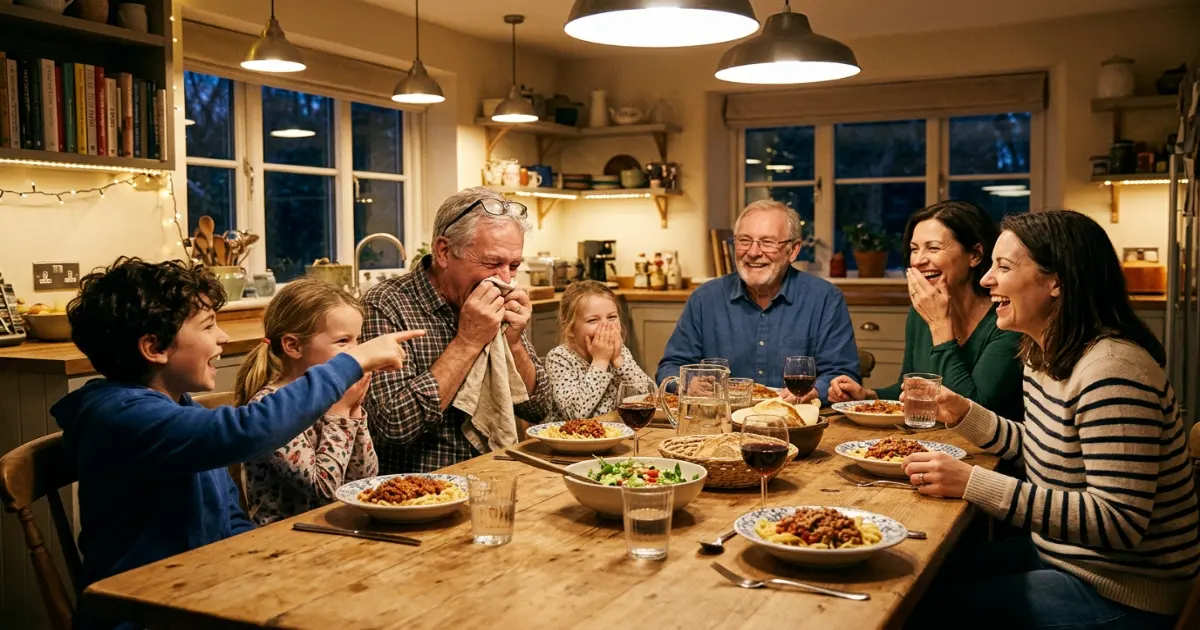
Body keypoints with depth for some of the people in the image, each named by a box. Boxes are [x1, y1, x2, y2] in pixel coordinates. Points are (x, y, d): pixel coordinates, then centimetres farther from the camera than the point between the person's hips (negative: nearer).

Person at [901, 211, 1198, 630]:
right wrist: (962, 414, 3)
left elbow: (1119, 523, -30)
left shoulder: (1111, 370, -27)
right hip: (1060, 553, 9)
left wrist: (973, 483, -33)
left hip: (1121, 596, -9)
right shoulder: (1044, 356, 3)